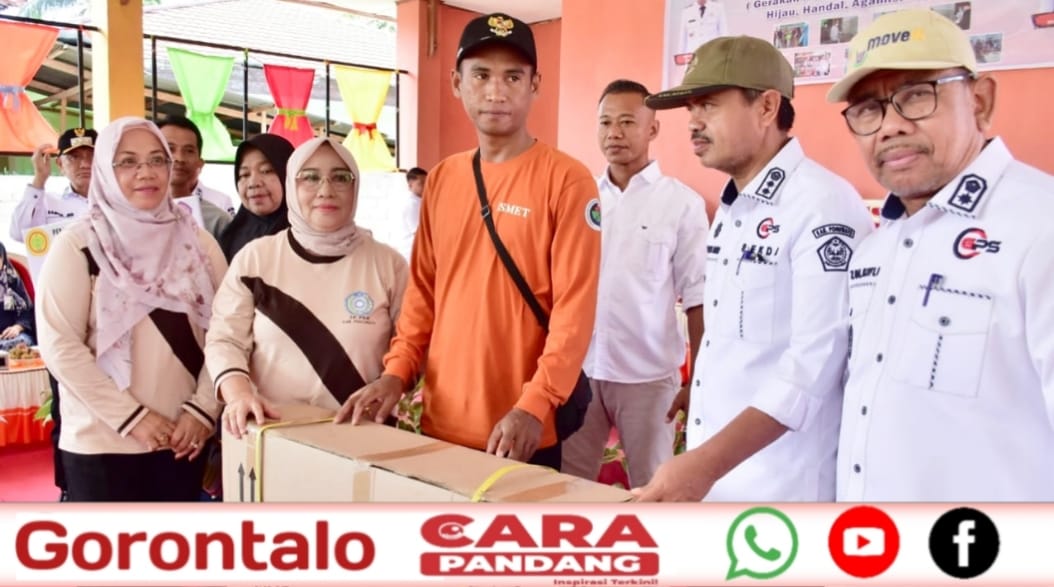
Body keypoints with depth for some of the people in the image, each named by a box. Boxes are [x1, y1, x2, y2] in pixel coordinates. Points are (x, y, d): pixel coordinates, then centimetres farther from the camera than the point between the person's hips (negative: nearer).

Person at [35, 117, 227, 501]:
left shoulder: (198, 242, 6)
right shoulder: (77, 245, -4)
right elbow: (58, 344, -9)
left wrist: (202, 409, -7)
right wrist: (131, 417, -12)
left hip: (182, 439, 3)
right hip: (102, 442, -3)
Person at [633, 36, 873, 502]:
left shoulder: (823, 205, -16)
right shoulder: (731, 211, 10)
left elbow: (814, 364, -22)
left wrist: (705, 463, -25)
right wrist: (699, 461, 14)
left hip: (781, 484, -7)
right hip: (715, 472, 8)